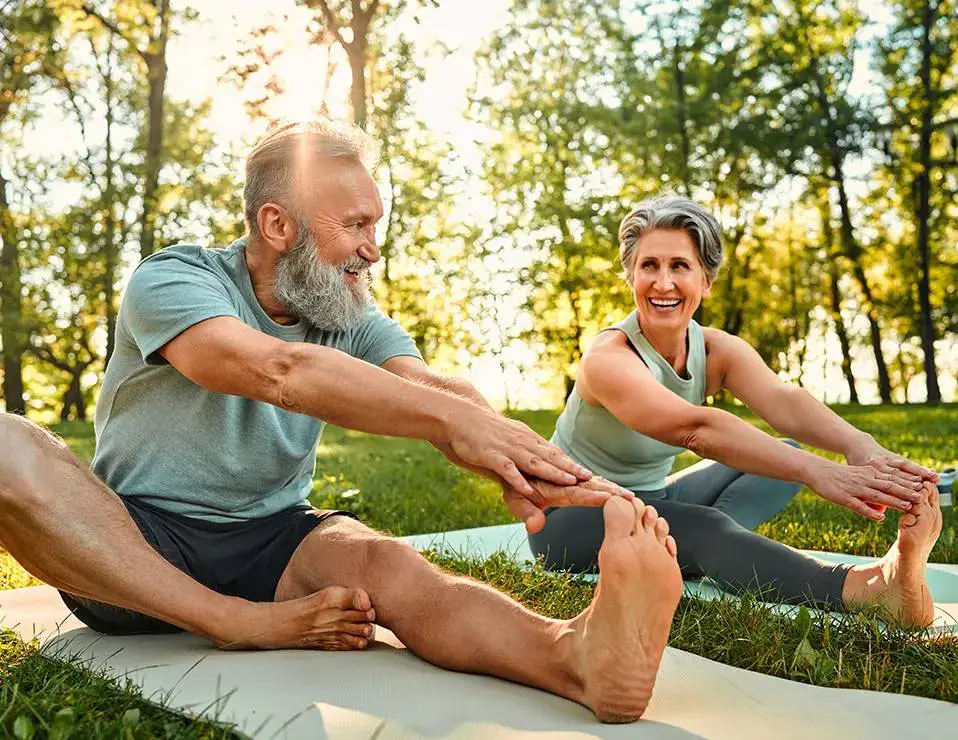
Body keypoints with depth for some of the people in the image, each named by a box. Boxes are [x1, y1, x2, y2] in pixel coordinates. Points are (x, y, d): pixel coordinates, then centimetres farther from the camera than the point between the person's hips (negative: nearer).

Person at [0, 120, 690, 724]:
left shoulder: (355, 319, 4)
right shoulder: (173, 281, -11)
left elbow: (431, 387, -15)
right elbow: (275, 370, -31)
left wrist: (508, 452, -38)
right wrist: (451, 416, -40)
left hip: (270, 540, 3)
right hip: (129, 541, -2)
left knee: (379, 562, -30)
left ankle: (578, 654, -54)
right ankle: (245, 624, -27)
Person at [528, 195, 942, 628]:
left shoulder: (719, 352, -6)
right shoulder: (608, 358, -26)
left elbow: (781, 399, -28)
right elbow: (695, 428, -45)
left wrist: (859, 445, -49)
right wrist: (813, 470, -56)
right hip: (571, 519, -7)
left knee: (787, 451, -8)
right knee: (701, 527, -37)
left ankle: (692, 553, -29)